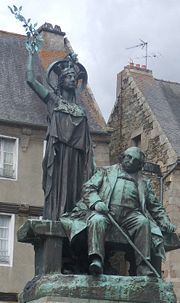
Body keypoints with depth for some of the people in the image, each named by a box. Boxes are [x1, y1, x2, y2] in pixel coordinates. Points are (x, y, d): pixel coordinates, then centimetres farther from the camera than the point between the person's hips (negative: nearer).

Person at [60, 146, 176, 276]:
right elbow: (88, 187, 11)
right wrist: (96, 202, -10)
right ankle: (96, 259, -45)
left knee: (144, 222, -30)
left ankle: (143, 267, -33)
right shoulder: (107, 172, 23)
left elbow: (155, 205, 28)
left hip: (129, 213, 2)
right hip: (105, 210, -1)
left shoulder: (144, 182, 29)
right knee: (97, 220, -36)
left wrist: (165, 221, 12)